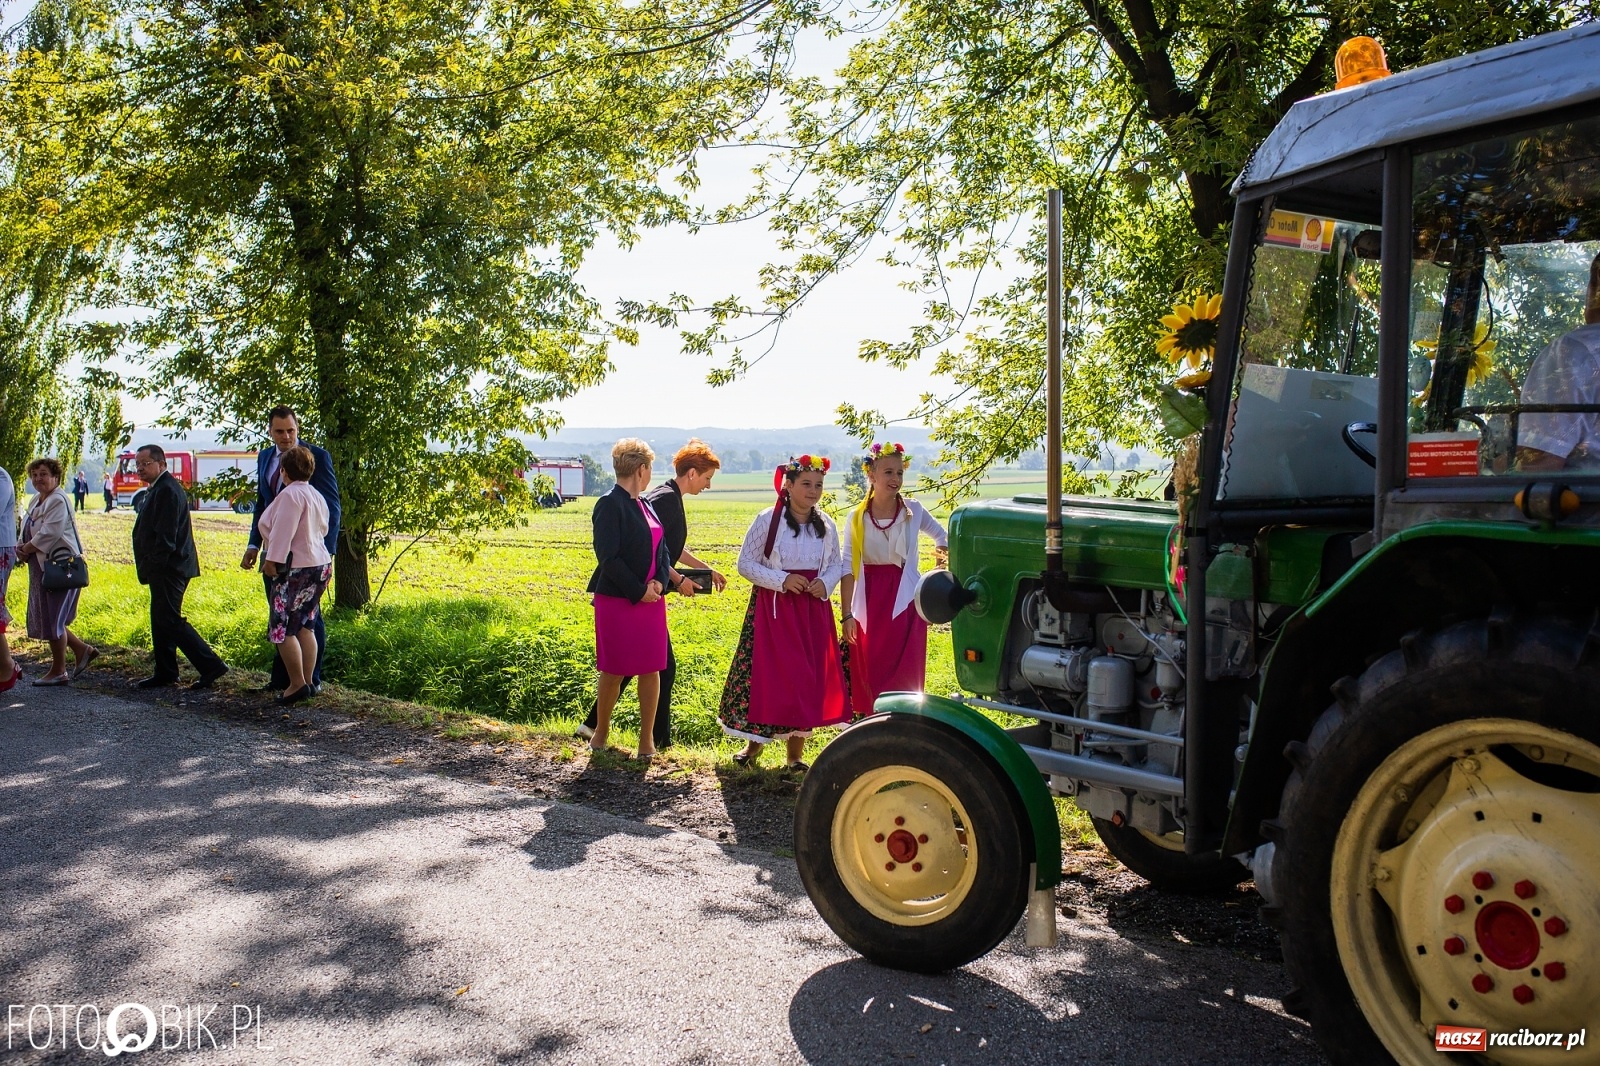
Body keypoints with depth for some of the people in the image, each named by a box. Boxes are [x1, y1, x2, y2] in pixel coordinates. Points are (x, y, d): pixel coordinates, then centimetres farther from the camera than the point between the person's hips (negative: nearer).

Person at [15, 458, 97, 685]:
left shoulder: (58, 501, -15)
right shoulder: (36, 502, 15)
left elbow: (49, 534, -23)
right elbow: (28, 531, 19)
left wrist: (26, 548, -11)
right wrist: (21, 546, -1)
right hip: (42, 568, 10)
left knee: (53, 619, -3)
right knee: (45, 617, 12)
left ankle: (58, 672, 8)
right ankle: (82, 650, 24)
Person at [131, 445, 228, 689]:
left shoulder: (167, 490, -17)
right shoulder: (158, 489, 17)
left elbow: (166, 536, -22)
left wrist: (152, 567, -18)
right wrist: (148, 568, 16)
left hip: (170, 568, -11)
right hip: (165, 569, 11)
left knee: (169, 620, -10)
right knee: (161, 621, 14)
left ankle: (212, 666, -10)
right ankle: (165, 673, 21)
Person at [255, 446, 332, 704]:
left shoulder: (290, 494, -14)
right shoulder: (317, 496, 15)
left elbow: (283, 531, -21)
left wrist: (272, 560, -20)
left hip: (295, 569, -9)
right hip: (319, 564, 9)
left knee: (283, 629, -3)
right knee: (305, 627, 12)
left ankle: (297, 684, -4)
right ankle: (307, 682, 13)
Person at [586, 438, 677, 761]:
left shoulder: (645, 506, 12)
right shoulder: (610, 504, -12)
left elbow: (661, 550, 12)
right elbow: (608, 557, -17)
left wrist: (659, 582, -7)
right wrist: (639, 591, -15)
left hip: (651, 598, 7)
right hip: (617, 600, -7)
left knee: (651, 669, 6)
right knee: (613, 670, 5)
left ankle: (647, 738, 15)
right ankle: (601, 732, 24)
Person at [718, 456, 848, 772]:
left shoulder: (826, 525, 6)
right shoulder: (767, 520, -7)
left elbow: (837, 565, 13)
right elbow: (745, 564, -6)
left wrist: (825, 583, -9)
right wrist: (782, 579, -18)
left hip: (813, 611, 4)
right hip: (773, 609, -3)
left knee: (808, 677, 3)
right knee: (766, 674, -4)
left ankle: (795, 753, 15)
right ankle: (754, 742, 17)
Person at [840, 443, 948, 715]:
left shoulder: (913, 511, 0)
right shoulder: (857, 518, -1)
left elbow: (941, 534, 17)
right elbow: (848, 568, -1)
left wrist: (943, 549, -7)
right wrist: (847, 614, -7)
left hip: (905, 601, 0)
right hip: (869, 603, 0)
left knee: (904, 673, -2)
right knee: (870, 672, 3)